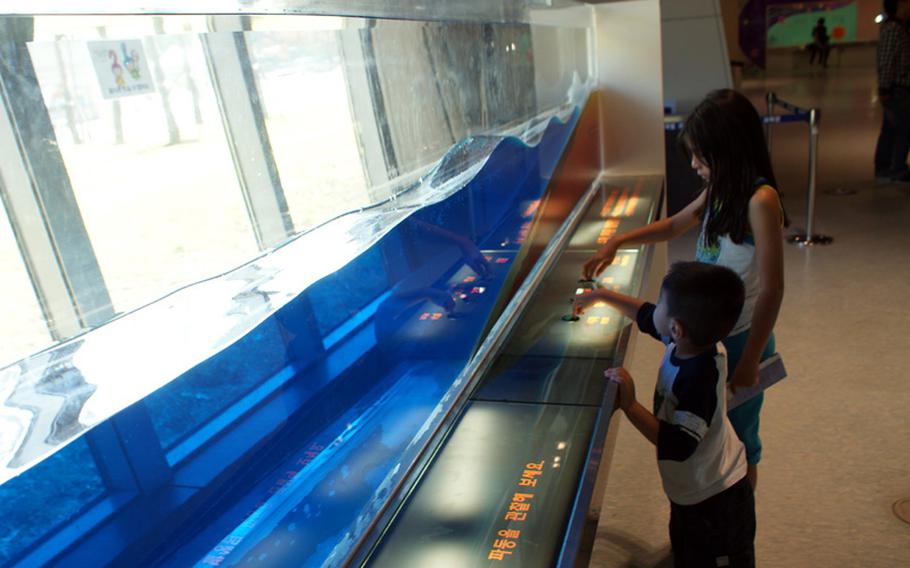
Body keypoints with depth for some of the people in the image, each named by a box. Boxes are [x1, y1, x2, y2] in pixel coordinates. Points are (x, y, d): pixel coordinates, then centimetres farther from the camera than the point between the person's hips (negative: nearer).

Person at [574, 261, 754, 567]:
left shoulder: (698, 378, -37)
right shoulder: (695, 340, -13)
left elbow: (677, 445, -35)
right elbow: (646, 315, 5)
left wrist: (630, 405, -35)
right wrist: (601, 295, 15)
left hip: (713, 501, -8)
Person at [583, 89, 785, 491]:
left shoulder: (760, 201, -22)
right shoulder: (719, 190, 3)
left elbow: (772, 289, -22)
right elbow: (674, 225, 20)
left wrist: (750, 361, -19)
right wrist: (617, 242, 9)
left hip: (740, 340, -8)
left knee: (737, 440, 11)